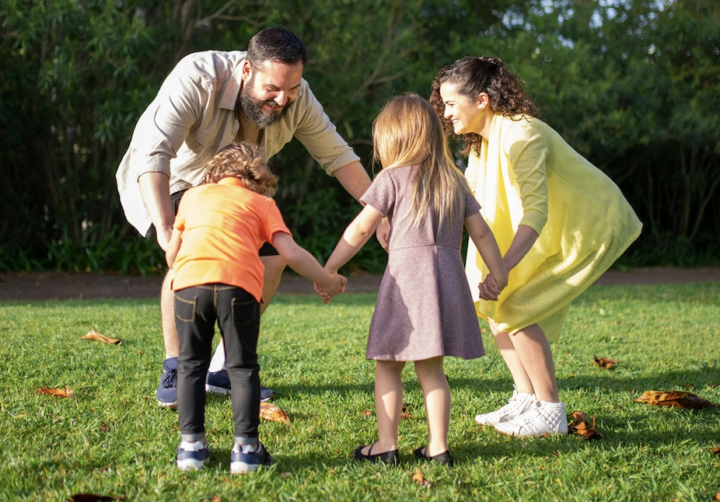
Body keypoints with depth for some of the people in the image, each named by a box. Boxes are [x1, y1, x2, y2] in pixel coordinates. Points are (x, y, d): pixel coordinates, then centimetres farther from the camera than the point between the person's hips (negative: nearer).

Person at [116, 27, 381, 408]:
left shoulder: (297, 99, -22)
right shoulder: (196, 79, -38)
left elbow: (337, 155, -10)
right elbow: (152, 154, -44)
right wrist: (165, 230, -55)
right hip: (166, 181, -5)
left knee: (271, 257, -8)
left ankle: (222, 368, 5)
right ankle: (174, 372, -15)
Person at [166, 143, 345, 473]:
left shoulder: (193, 195, 30)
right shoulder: (261, 203, 23)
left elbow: (172, 252, 33)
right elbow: (291, 254, 11)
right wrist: (326, 281, 24)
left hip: (190, 280, 2)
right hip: (238, 284, -1)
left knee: (191, 364, 15)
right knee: (242, 366, 10)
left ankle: (191, 444, 14)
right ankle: (245, 448, 6)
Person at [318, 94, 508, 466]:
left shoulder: (393, 178, 0)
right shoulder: (454, 181, 16)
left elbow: (360, 230, -1)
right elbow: (480, 231, 16)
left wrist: (328, 269, 6)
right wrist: (498, 273, 25)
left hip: (407, 274, -5)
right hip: (448, 274, 5)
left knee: (388, 366, 3)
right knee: (430, 368, 11)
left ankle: (386, 446, 1)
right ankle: (438, 446, 8)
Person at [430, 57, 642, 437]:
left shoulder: (520, 135, -26)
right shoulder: (482, 141, 4)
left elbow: (536, 212, -35)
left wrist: (503, 267, -45)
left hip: (590, 230, -10)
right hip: (556, 232, 10)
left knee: (515, 310, -15)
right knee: (490, 301, 6)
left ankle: (551, 413, -6)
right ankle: (526, 400, 13)